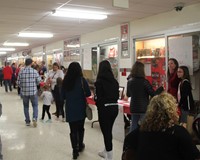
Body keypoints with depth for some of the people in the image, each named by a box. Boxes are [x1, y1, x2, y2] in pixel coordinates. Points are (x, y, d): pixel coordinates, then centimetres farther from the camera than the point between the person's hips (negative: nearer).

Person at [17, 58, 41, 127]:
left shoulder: (21, 72, -4)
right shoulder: (34, 71, -8)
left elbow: (18, 83, -2)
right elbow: (39, 81, -5)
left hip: (24, 92, 2)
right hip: (33, 92, -2)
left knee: (26, 106, 15)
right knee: (35, 106, 11)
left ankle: (27, 121, 19)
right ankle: (34, 118, -10)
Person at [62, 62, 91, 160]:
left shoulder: (65, 81, -4)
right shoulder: (82, 80, -12)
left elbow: (63, 96, 4)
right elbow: (88, 94, -8)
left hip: (70, 109, 1)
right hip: (80, 108, -1)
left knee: (73, 130, 7)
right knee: (80, 128, 19)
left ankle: (75, 150, 8)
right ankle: (80, 146, 34)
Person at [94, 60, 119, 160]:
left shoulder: (99, 81, -12)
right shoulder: (115, 81, 5)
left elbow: (98, 98, -13)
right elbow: (117, 96, 9)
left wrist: (98, 105, 5)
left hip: (104, 109, -6)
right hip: (114, 108, 6)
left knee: (106, 131, 4)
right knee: (108, 130, 20)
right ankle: (106, 151, 37)